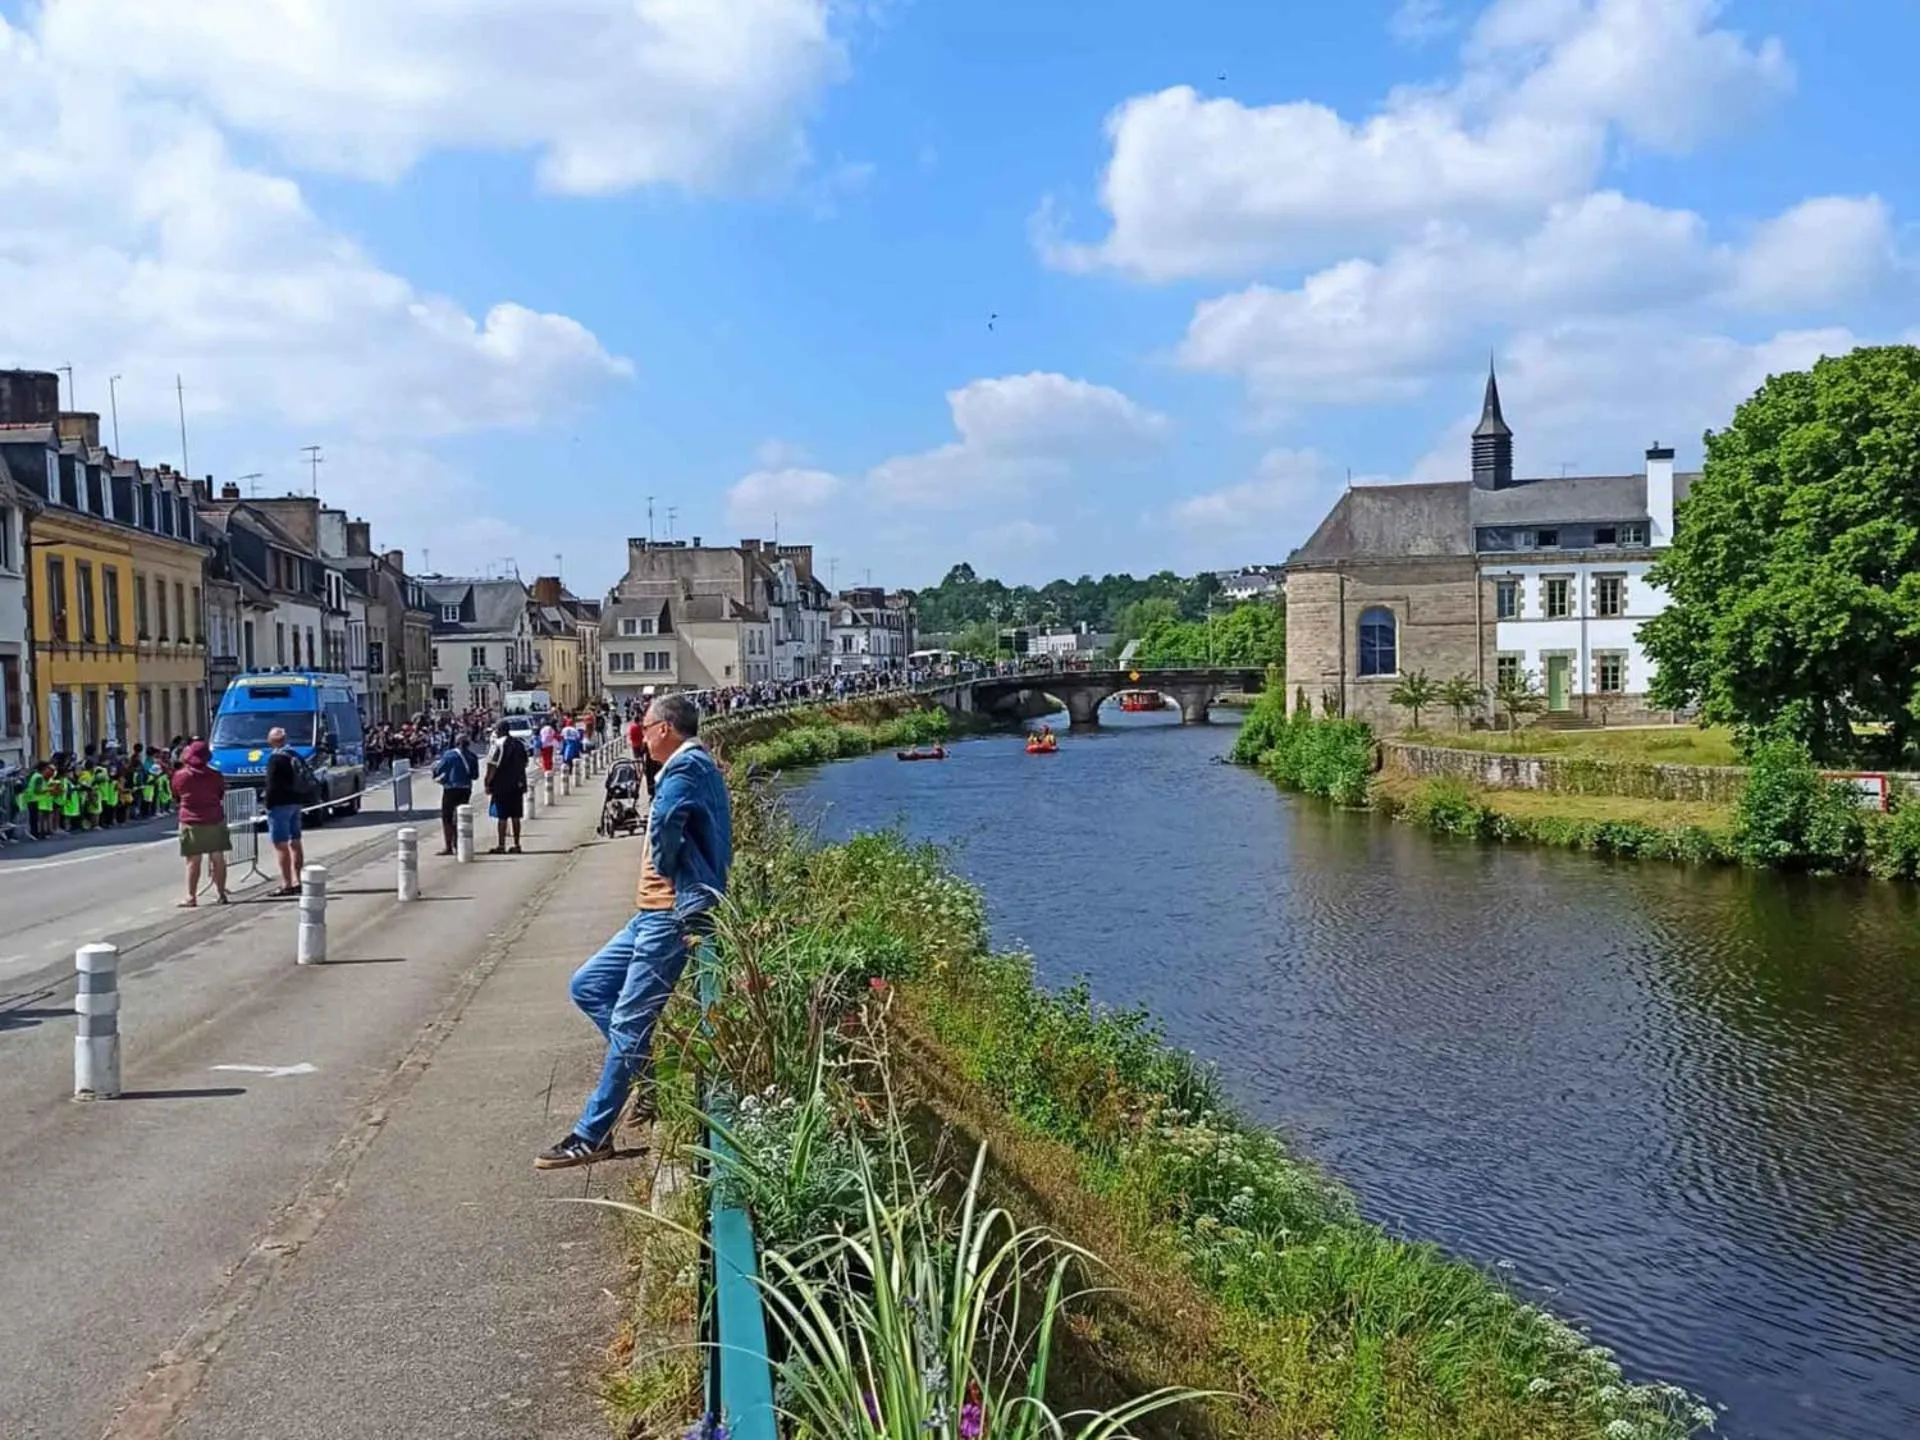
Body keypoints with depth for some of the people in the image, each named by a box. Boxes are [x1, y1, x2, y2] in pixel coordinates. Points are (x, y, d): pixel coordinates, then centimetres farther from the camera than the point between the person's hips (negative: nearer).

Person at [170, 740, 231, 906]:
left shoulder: (180, 775, -6)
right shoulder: (215, 775, -2)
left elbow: (175, 796, 8)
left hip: (191, 823, -1)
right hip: (214, 820, 1)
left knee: (193, 861, 3)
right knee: (218, 858, 7)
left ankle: (191, 897, 3)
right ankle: (221, 894, 10)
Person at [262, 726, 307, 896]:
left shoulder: (276, 759, -15)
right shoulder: (295, 757, 11)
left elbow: (272, 785, -18)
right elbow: (303, 782, 15)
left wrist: (267, 803, -10)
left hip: (280, 805, -9)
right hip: (295, 804, 9)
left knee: (281, 845, -6)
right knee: (295, 843, 13)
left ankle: (286, 884, -8)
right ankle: (297, 881, 16)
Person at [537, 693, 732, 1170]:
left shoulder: (686, 766, -14)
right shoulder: (696, 766, 19)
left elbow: (665, 822, -29)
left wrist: (664, 867, -13)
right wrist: (664, 868, 2)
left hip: (673, 917, -11)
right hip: (657, 914, 11)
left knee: (629, 1023, -6)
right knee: (586, 985, 14)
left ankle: (593, 1135, -1)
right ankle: (649, 1070, 15)